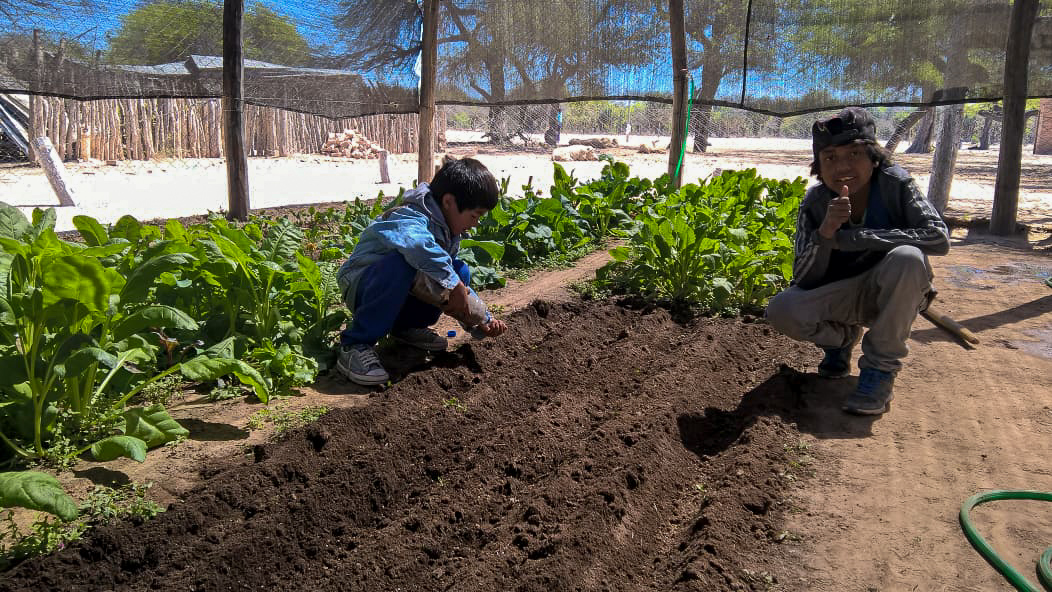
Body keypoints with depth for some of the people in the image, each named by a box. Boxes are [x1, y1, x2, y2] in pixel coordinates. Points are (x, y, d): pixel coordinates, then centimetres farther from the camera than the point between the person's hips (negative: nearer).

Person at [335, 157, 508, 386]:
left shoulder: (450, 233, 6)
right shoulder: (409, 218, -24)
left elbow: (458, 281, 15)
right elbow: (418, 244, -50)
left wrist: (483, 320, 6)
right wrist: (451, 283, -41)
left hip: (400, 294, 8)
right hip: (360, 285, -8)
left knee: (461, 271, -7)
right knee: (402, 263, -40)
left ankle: (405, 326, 8)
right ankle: (354, 346, -28)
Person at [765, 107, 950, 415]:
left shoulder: (895, 184, -17)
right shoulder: (815, 204, -14)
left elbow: (939, 238, -29)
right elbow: (802, 281, -16)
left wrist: (851, 237, -33)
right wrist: (824, 234, -36)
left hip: (892, 294, -1)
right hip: (840, 296, 1)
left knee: (907, 258, -35)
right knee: (781, 310, -27)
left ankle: (880, 367, -17)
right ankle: (842, 337, 8)